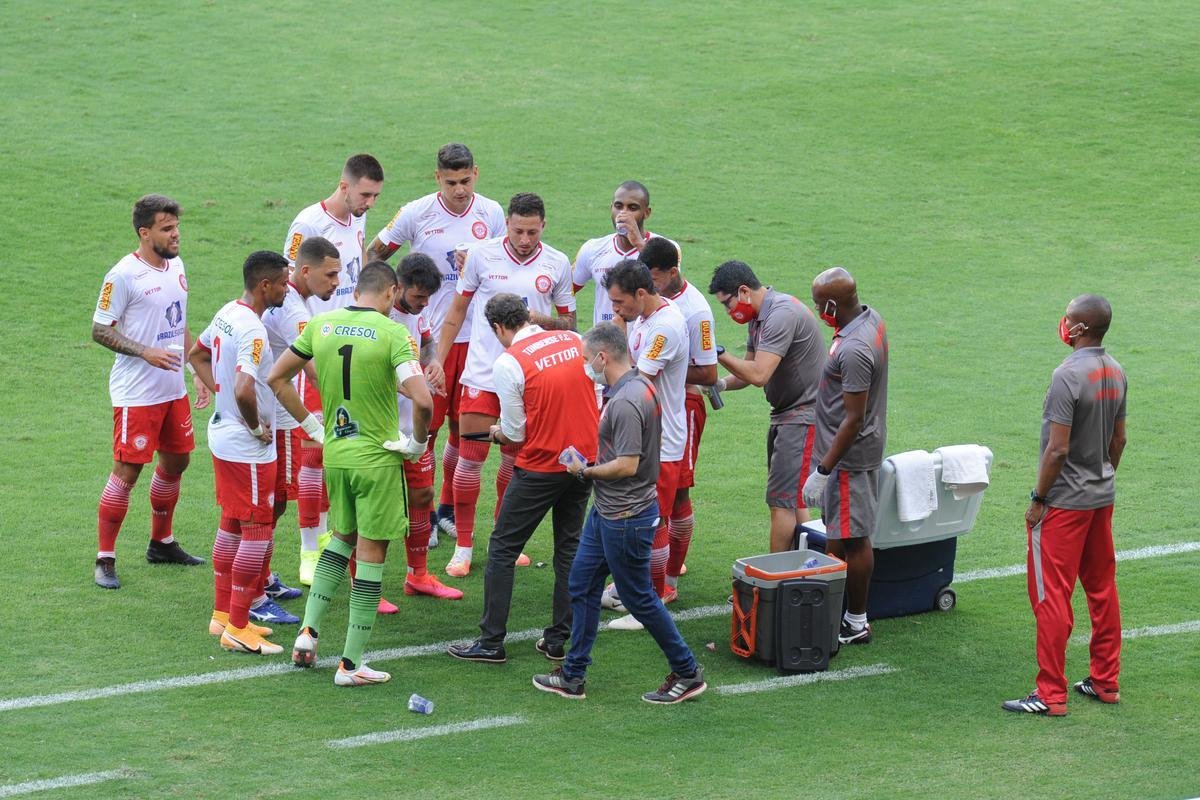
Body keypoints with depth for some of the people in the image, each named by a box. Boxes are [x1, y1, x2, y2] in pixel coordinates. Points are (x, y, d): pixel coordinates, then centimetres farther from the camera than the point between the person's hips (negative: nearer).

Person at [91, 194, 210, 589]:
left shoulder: (175, 266, 9)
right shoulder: (124, 275, -16)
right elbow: (100, 330, -14)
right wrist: (146, 353, -24)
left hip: (174, 389, 8)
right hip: (135, 393, -8)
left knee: (176, 462, 18)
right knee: (126, 473, -5)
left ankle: (162, 543, 36)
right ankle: (104, 560, 3)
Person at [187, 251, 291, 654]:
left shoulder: (227, 313, 5)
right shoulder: (253, 331, -25)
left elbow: (197, 354, 22)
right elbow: (244, 391, -36)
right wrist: (257, 428, -19)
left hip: (223, 435, 10)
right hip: (248, 448, -10)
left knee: (232, 525, 19)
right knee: (258, 531, -2)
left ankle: (223, 614, 28)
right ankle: (238, 628, 1)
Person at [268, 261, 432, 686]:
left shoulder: (321, 325, 1)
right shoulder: (391, 333, -14)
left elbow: (277, 379, 9)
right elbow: (422, 400, -25)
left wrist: (312, 425, 14)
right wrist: (418, 443, -7)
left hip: (334, 454, 5)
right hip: (378, 459, -5)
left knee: (342, 538, 26)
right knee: (371, 554, 4)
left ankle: (308, 631, 16)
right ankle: (351, 664, 8)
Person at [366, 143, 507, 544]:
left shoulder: (491, 213, 1)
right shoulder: (416, 214, -6)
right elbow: (374, 254, 7)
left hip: (476, 337, 3)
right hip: (429, 335, -3)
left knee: (465, 428, 10)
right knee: (424, 426, -1)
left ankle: (449, 510, 24)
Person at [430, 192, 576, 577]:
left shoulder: (557, 265, 0)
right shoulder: (482, 255, -3)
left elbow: (569, 323, 9)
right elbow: (457, 310, 7)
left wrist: (540, 320, -12)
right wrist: (439, 359, 2)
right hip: (482, 375, -2)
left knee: (516, 459, 10)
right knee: (470, 458, -3)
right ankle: (463, 547, 6)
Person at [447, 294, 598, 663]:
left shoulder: (508, 362, -14)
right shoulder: (575, 341, 2)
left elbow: (515, 433, -9)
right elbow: (599, 397, 11)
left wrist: (496, 433, 13)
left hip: (541, 467, -6)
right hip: (585, 460, 6)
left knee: (502, 550, 6)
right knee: (569, 549, 16)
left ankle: (491, 642, 6)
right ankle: (558, 639, 17)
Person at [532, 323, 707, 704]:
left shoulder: (625, 402, -26)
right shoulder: (640, 384, 7)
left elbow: (627, 465, -28)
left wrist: (585, 471, -14)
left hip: (625, 516, -11)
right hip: (607, 510, 11)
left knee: (638, 597, 2)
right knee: (582, 585, 14)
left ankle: (687, 673, 14)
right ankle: (573, 676, 22)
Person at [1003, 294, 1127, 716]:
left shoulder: (1068, 376, -22)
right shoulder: (1115, 373, 4)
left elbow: (1058, 449, -22)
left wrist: (1038, 499, -14)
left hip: (1064, 503, -9)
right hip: (1102, 497, 9)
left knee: (1051, 596, -3)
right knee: (1102, 589, 15)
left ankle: (1051, 694, -1)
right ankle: (1106, 682, 23)